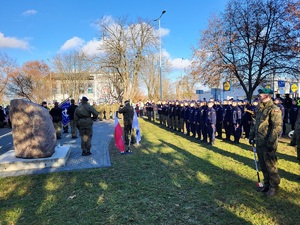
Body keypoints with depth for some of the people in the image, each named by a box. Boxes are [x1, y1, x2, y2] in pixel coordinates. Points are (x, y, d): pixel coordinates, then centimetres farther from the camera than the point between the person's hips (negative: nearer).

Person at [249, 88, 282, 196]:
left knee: (271, 166, 5)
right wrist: (251, 136, 16)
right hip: (259, 143, 8)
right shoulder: (260, 109, 12)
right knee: (263, 166, 17)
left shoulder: (274, 110, -14)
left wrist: (271, 142, -22)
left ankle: (274, 187, 22)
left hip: (268, 144, -8)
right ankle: (266, 184, 32)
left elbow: (277, 127, -20)